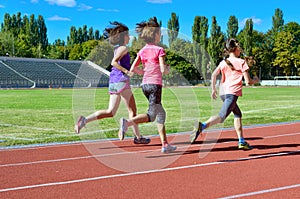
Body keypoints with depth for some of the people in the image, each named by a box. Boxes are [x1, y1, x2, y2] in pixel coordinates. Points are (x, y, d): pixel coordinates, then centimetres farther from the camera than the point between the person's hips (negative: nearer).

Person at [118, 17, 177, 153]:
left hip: (145, 84, 8)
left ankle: (165, 144, 14)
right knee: (151, 115, -7)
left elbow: (133, 69, 7)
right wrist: (168, 70, 6)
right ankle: (127, 122, -28)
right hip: (155, 84, -8)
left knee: (161, 113, 14)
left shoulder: (142, 51, 11)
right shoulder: (159, 50, -7)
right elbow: (163, 70, -15)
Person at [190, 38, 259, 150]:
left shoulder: (223, 62, 14)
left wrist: (213, 89, 11)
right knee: (221, 117, -18)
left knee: (238, 114, 23)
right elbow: (248, 81, -3)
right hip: (233, 93, -7)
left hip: (223, 93, 7)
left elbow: (214, 75, 2)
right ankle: (202, 126, -43)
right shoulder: (241, 62, 1)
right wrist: (255, 81, 18)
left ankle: (241, 141, 23)